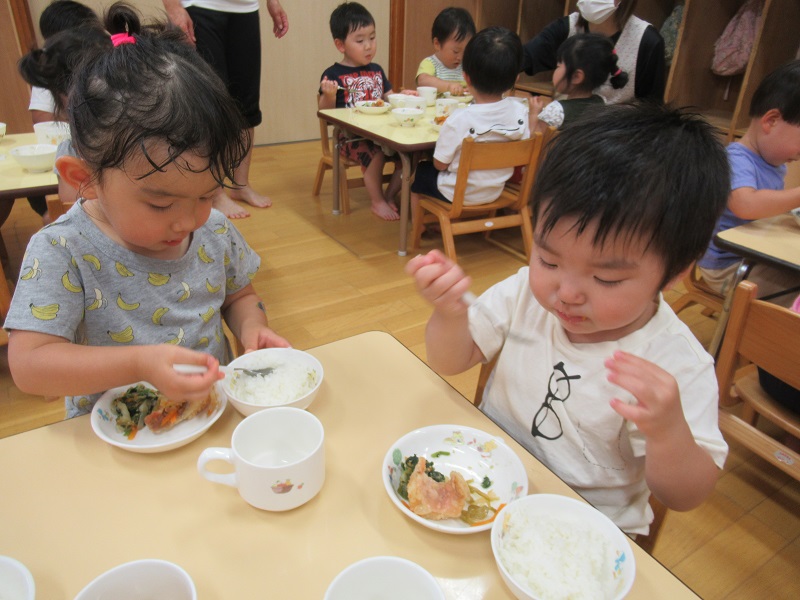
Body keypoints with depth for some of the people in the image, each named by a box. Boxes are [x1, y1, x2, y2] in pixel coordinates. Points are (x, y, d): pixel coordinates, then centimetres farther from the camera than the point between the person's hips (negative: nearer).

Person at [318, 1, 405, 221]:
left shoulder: (376, 70, 14)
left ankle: (389, 195, 3)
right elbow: (325, 112, -5)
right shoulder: (333, 75, -4)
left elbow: (387, 98, 22)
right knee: (375, 154, -32)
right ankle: (377, 202, -9)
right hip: (350, 135, -5)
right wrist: (329, 95, -24)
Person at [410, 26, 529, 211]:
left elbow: (440, 164, -18)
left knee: (416, 172, 23)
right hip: (495, 193, 6)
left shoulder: (459, 120, -30)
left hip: (455, 195, -5)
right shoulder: (520, 111, -16)